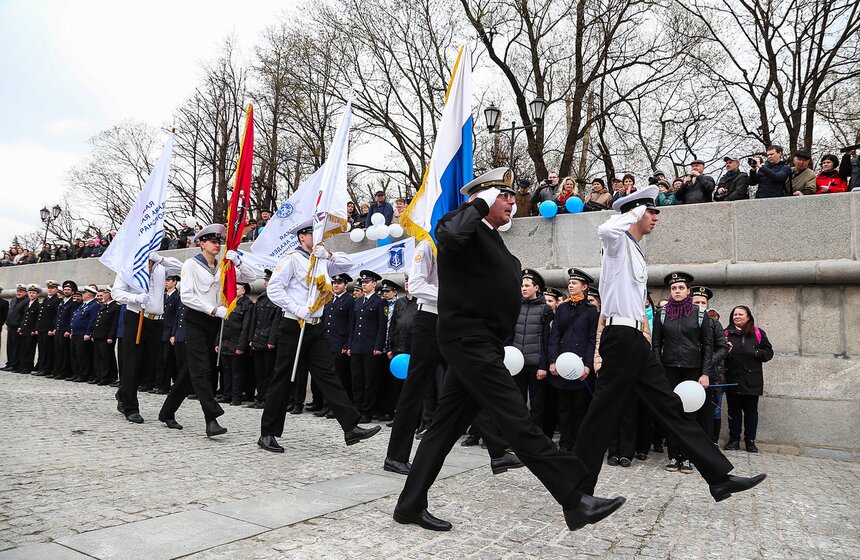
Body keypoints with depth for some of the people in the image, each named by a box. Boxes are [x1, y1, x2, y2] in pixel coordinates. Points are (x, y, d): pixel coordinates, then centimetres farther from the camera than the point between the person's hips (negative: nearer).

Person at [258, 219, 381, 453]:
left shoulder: (321, 262, 15)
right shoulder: (291, 260, -6)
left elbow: (348, 263, 12)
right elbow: (274, 288, -13)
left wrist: (328, 255, -5)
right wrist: (297, 309, -21)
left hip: (316, 328, 6)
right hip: (294, 326, -6)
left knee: (327, 375, 1)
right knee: (283, 380, 2)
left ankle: (351, 428, -3)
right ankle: (268, 433, 14)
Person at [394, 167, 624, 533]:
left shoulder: (493, 240, 21)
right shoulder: (464, 226, -8)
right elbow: (449, 235, -32)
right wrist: (481, 204, -19)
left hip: (482, 344, 10)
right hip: (469, 340, -10)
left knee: (446, 426, 11)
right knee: (519, 423, -8)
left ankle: (411, 505, 19)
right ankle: (575, 502, -3)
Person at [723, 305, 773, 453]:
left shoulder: (758, 333, 6)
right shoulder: (727, 333, 7)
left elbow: (768, 352, 6)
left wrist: (755, 353, -12)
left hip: (752, 380, 0)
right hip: (732, 379, 0)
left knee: (751, 410, 6)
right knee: (734, 410, 6)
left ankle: (750, 441, 14)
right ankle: (734, 440, 13)